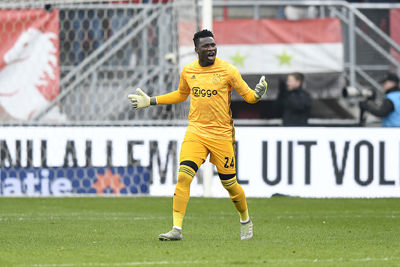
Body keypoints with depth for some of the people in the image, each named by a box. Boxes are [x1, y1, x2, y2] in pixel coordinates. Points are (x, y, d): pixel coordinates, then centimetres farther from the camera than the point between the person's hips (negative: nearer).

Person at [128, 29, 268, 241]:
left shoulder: (227, 70, -5)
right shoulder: (188, 71, 6)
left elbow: (248, 95, -2)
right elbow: (181, 95, 25)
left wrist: (258, 94, -25)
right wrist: (151, 101, 22)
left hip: (222, 134, -2)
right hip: (195, 132, 2)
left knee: (229, 183, 4)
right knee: (183, 176, -15)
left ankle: (245, 221, 32)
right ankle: (177, 229, -14)